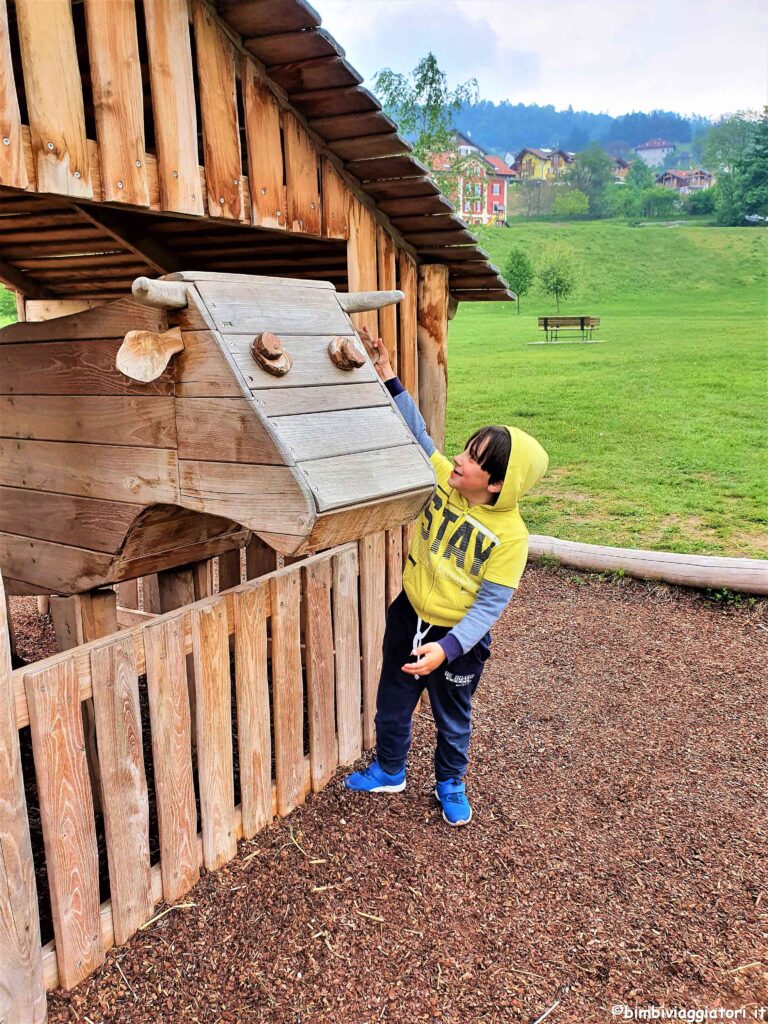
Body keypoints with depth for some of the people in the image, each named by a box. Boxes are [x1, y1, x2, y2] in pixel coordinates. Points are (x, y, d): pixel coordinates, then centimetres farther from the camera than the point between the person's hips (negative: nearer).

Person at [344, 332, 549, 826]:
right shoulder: (441, 476, -13)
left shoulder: (510, 535, -25)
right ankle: (389, 771, 49)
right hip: (408, 617, 5)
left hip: (458, 638, -4)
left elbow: (490, 605, -24)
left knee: (453, 718, 20)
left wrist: (448, 648, -34)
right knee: (392, 703, 23)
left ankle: (450, 784, 48)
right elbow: (416, 434, 0)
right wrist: (390, 379, -8)